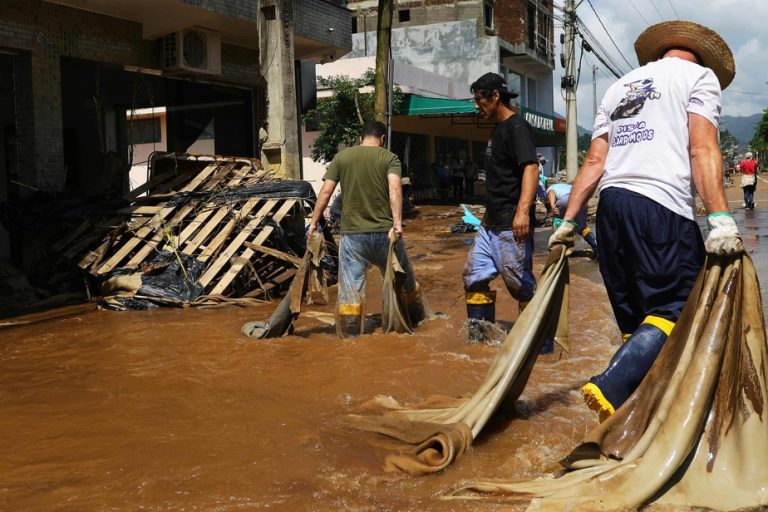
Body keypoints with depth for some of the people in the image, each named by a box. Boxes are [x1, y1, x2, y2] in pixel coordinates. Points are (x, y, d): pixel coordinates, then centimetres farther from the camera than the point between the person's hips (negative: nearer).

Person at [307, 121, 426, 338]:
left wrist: (313, 223, 5)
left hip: (352, 233, 1)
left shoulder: (341, 157, 7)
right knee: (404, 280, 19)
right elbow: (395, 188, -16)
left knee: (350, 290, 4)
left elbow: (325, 191, 1)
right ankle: (416, 320, 35)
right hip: (384, 232, 0)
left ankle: (349, 337, 4)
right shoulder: (389, 157, 1)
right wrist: (397, 222, -24)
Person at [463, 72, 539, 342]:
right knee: (474, 276, 11)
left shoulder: (517, 127, -12)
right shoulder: (498, 129, 17)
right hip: (490, 223, 10)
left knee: (520, 283, -6)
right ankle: (479, 337, 20)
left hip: (511, 224, -10)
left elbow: (531, 168, -26)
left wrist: (523, 210, -37)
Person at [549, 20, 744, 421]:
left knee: (635, 316, 11)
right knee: (674, 309, -6)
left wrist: (569, 221, 17)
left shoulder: (619, 87, 26)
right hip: (663, 206, -6)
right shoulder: (700, 75, 10)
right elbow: (702, 150, -6)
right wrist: (721, 220, -14)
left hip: (612, 204, 7)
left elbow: (594, 161, 18)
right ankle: (611, 388, -23)